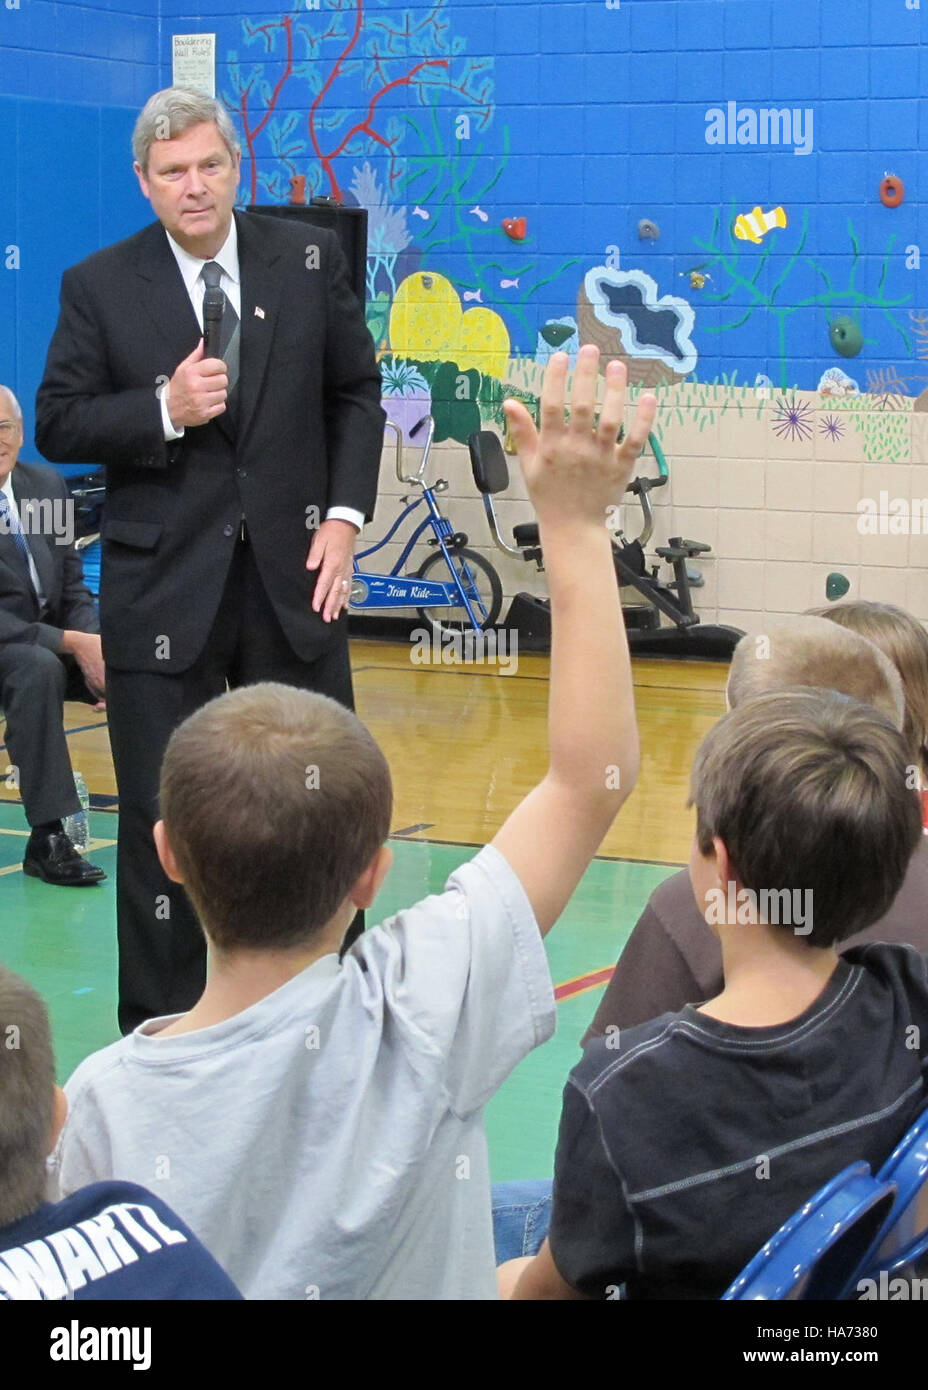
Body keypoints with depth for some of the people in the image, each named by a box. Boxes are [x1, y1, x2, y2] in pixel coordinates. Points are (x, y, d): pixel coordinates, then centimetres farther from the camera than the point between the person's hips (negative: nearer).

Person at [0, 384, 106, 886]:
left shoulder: (47, 485, 6)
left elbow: (73, 588, 8)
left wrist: (94, 643, -13)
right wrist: (71, 643, -27)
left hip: (56, 642, 6)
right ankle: (48, 839, -34)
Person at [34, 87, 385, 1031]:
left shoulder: (308, 259, 3)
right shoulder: (99, 287, -2)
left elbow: (355, 394, 8)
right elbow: (56, 426, -2)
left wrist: (344, 514, -3)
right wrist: (163, 410, -18)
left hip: (291, 573, 2)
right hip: (161, 589, -1)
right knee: (160, 820, 4)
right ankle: (160, 1031, 17)